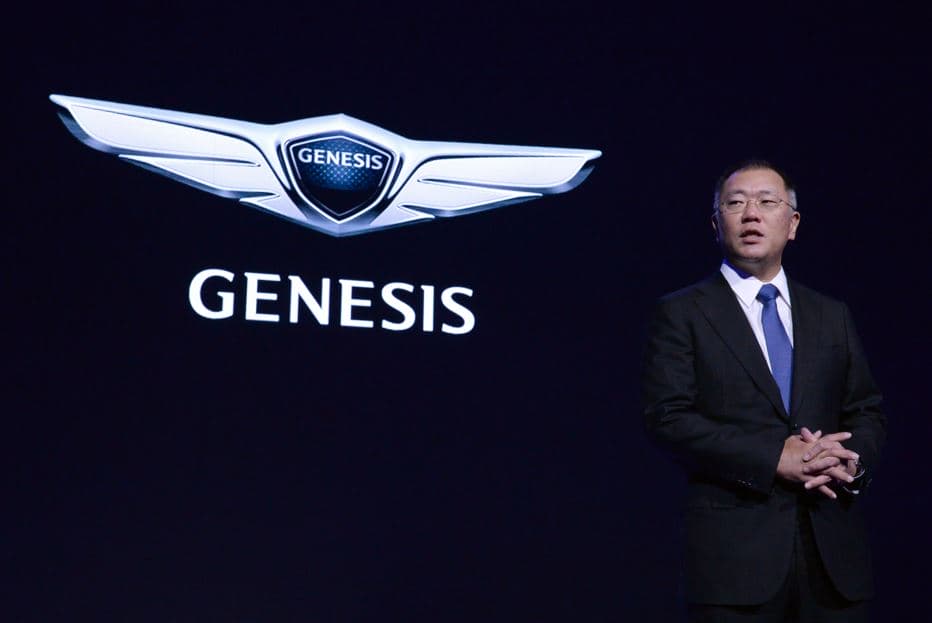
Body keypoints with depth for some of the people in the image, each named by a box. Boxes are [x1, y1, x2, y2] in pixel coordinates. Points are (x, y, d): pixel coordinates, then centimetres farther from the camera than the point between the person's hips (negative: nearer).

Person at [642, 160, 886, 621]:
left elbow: (867, 411, 14)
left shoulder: (832, 316, 15)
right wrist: (775, 457, -16)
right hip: (735, 548, -4)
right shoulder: (681, 314, 2)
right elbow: (667, 419, -8)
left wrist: (851, 460, -9)